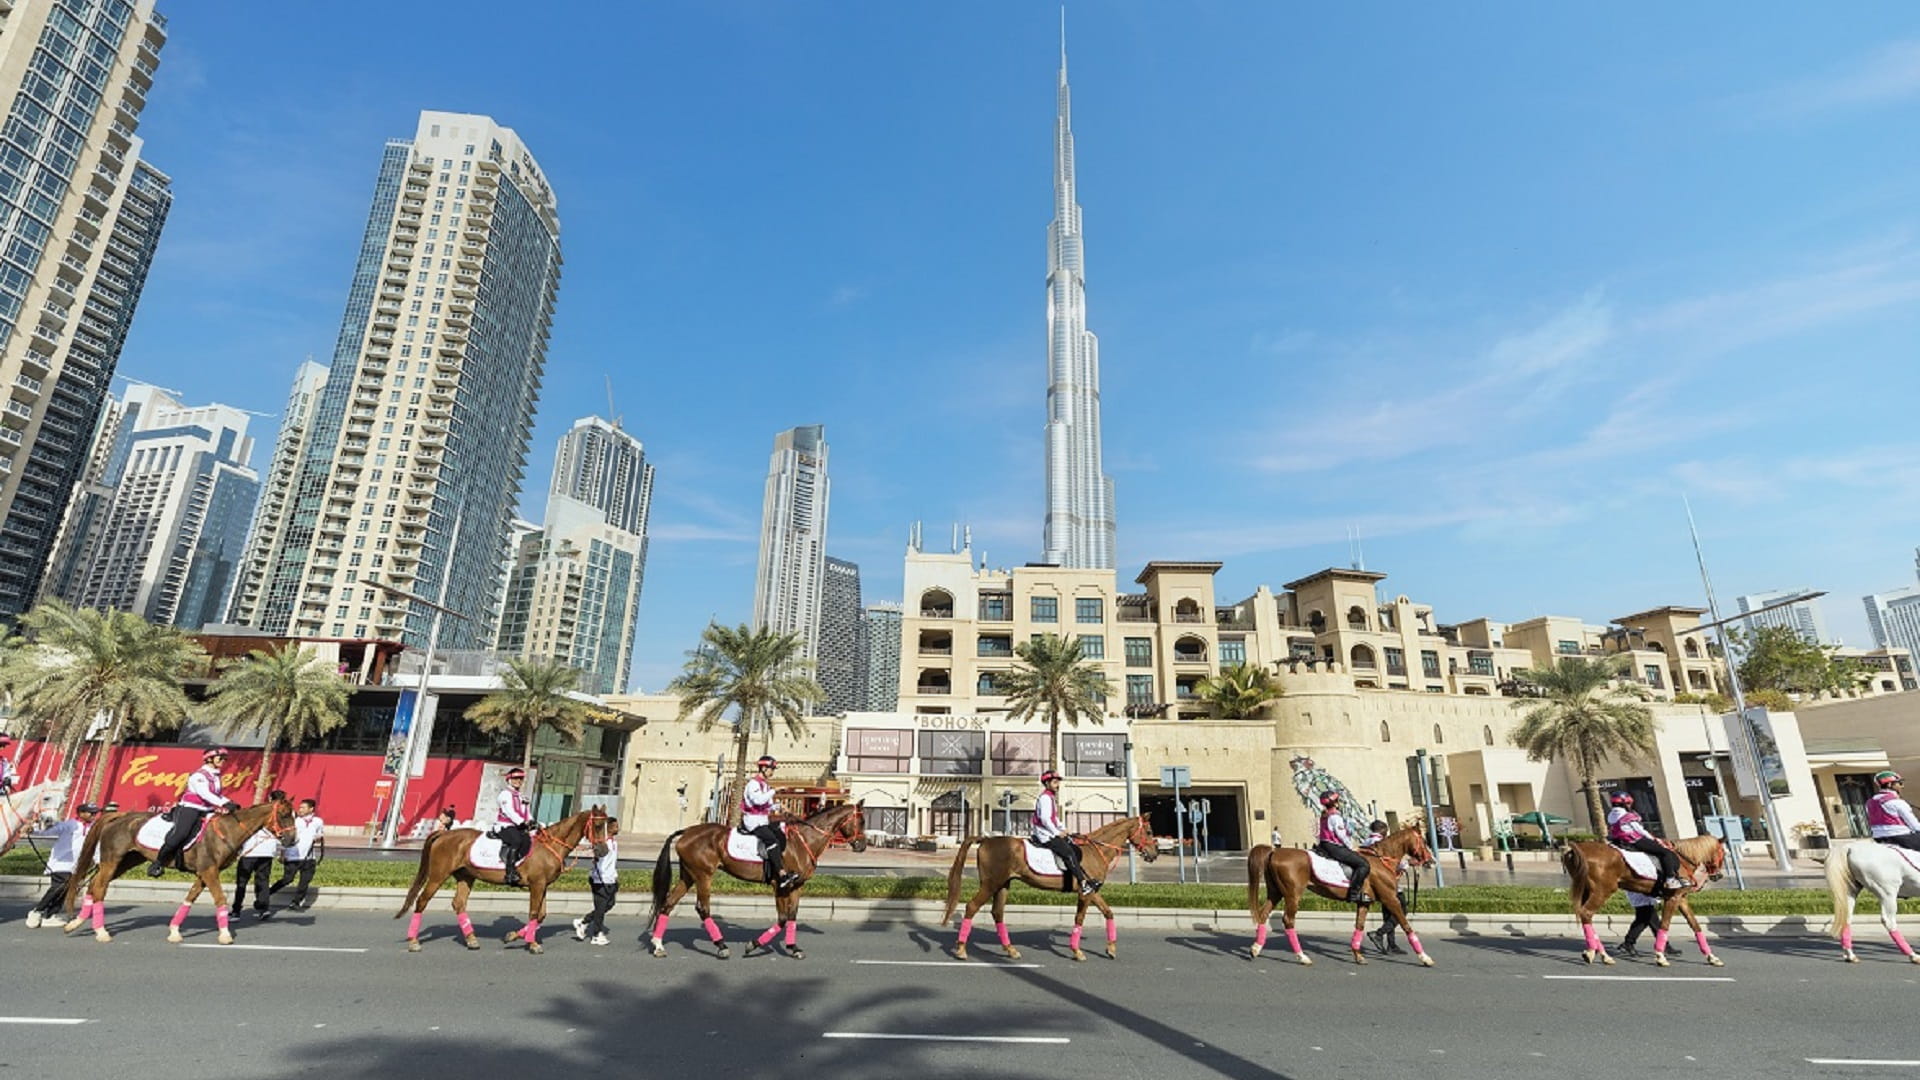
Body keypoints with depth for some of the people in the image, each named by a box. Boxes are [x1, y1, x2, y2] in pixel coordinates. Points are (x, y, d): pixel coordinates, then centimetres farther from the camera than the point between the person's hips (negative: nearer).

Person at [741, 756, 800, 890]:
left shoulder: (766, 785, 18)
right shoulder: (753, 783, -11)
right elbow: (758, 799, -29)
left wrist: (776, 806, 5)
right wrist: (772, 792, -17)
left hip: (764, 820, 9)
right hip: (752, 821, -9)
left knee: (781, 837, -9)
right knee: (772, 840, -25)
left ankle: (774, 876, -9)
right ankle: (782, 875, -27)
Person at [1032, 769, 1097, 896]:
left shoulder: (1052, 797, 18)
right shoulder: (1045, 797, -14)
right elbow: (1044, 819, -22)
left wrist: (1062, 829, 11)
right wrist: (1057, 832, -15)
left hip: (1053, 833, 10)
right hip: (1045, 835, -10)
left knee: (1076, 851, 5)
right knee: (1068, 853, -20)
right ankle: (1083, 884, -20)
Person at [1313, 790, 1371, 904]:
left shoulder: (1324, 816, 15)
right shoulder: (1336, 817, -14)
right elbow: (1341, 835, -15)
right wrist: (1351, 847, 0)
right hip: (1335, 847, -10)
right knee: (1363, 864, -14)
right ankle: (1353, 893, -19)